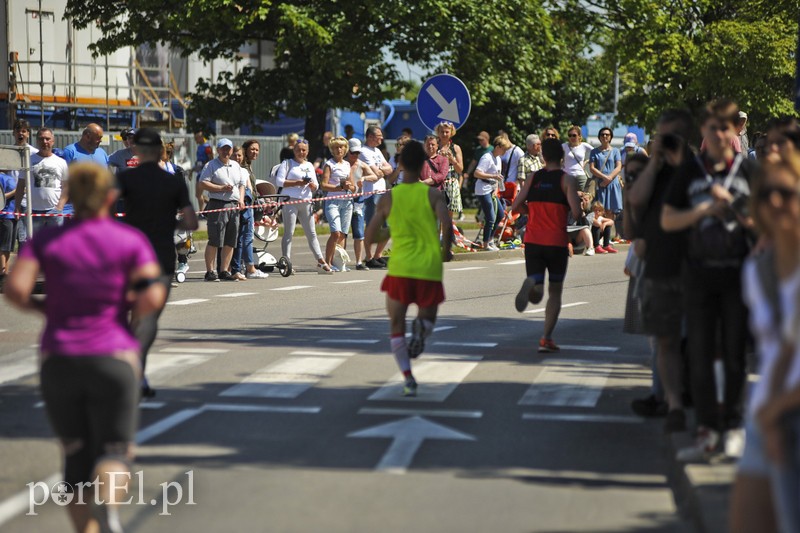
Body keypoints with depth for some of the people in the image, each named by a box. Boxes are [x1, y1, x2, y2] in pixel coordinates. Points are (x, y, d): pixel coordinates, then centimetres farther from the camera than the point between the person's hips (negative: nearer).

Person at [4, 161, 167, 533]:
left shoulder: (46, 241, 4)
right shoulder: (132, 240, 1)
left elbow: (15, 288, -10)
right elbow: (152, 297, -10)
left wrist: (42, 307, 8)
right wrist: (131, 312, 10)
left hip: (58, 359, 2)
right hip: (114, 356, -1)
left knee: (76, 458, 12)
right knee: (114, 453, 0)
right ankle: (106, 500, -33)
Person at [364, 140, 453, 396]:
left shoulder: (388, 198, 2)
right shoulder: (433, 195, -1)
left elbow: (370, 237, 3)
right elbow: (447, 226, -16)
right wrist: (446, 250, 4)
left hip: (400, 269, 0)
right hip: (429, 269, 0)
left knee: (396, 324, 12)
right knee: (428, 316, 20)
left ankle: (408, 378, -5)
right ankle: (421, 328, -19)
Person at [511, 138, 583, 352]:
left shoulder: (533, 178, 6)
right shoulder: (566, 180, -4)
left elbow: (515, 206, 3)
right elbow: (576, 213, -14)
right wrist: (579, 215, 9)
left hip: (532, 241, 2)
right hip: (557, 242, -2)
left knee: (537, 293, 4)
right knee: (555, 292, 13)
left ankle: (530, 284, -34)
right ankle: (546, 339, 7)